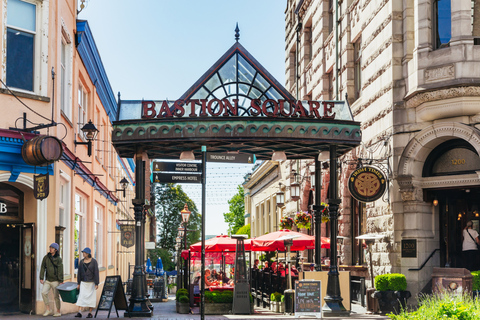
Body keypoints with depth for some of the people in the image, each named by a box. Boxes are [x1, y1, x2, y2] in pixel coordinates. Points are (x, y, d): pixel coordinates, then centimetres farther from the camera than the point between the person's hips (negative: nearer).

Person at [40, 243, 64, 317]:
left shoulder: (59, 259, -4)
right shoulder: (46, 257, 6)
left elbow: (60, 271, -6)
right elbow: (43, 268, 8)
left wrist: (61, 281, -10)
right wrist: (41, 278, 0)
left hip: (55, 280, -3)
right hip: (47, 280, 3)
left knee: (56, 296, 0)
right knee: (44, 292, -15)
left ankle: (58, 312, 13)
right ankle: (48, 310, -4)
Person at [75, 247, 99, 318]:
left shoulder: (94, 261, -6)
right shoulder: (81, 261, 6)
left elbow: (96, 272, -8)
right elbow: (79, 273, 10)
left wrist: (96, 283, -13)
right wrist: (78, 283, 8)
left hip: (91, 282, -3)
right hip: (83, 282, 3)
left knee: (91, 297, 1)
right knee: (81, 296, -7)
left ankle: (90, 313, 6)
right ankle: (79, 313, -12)